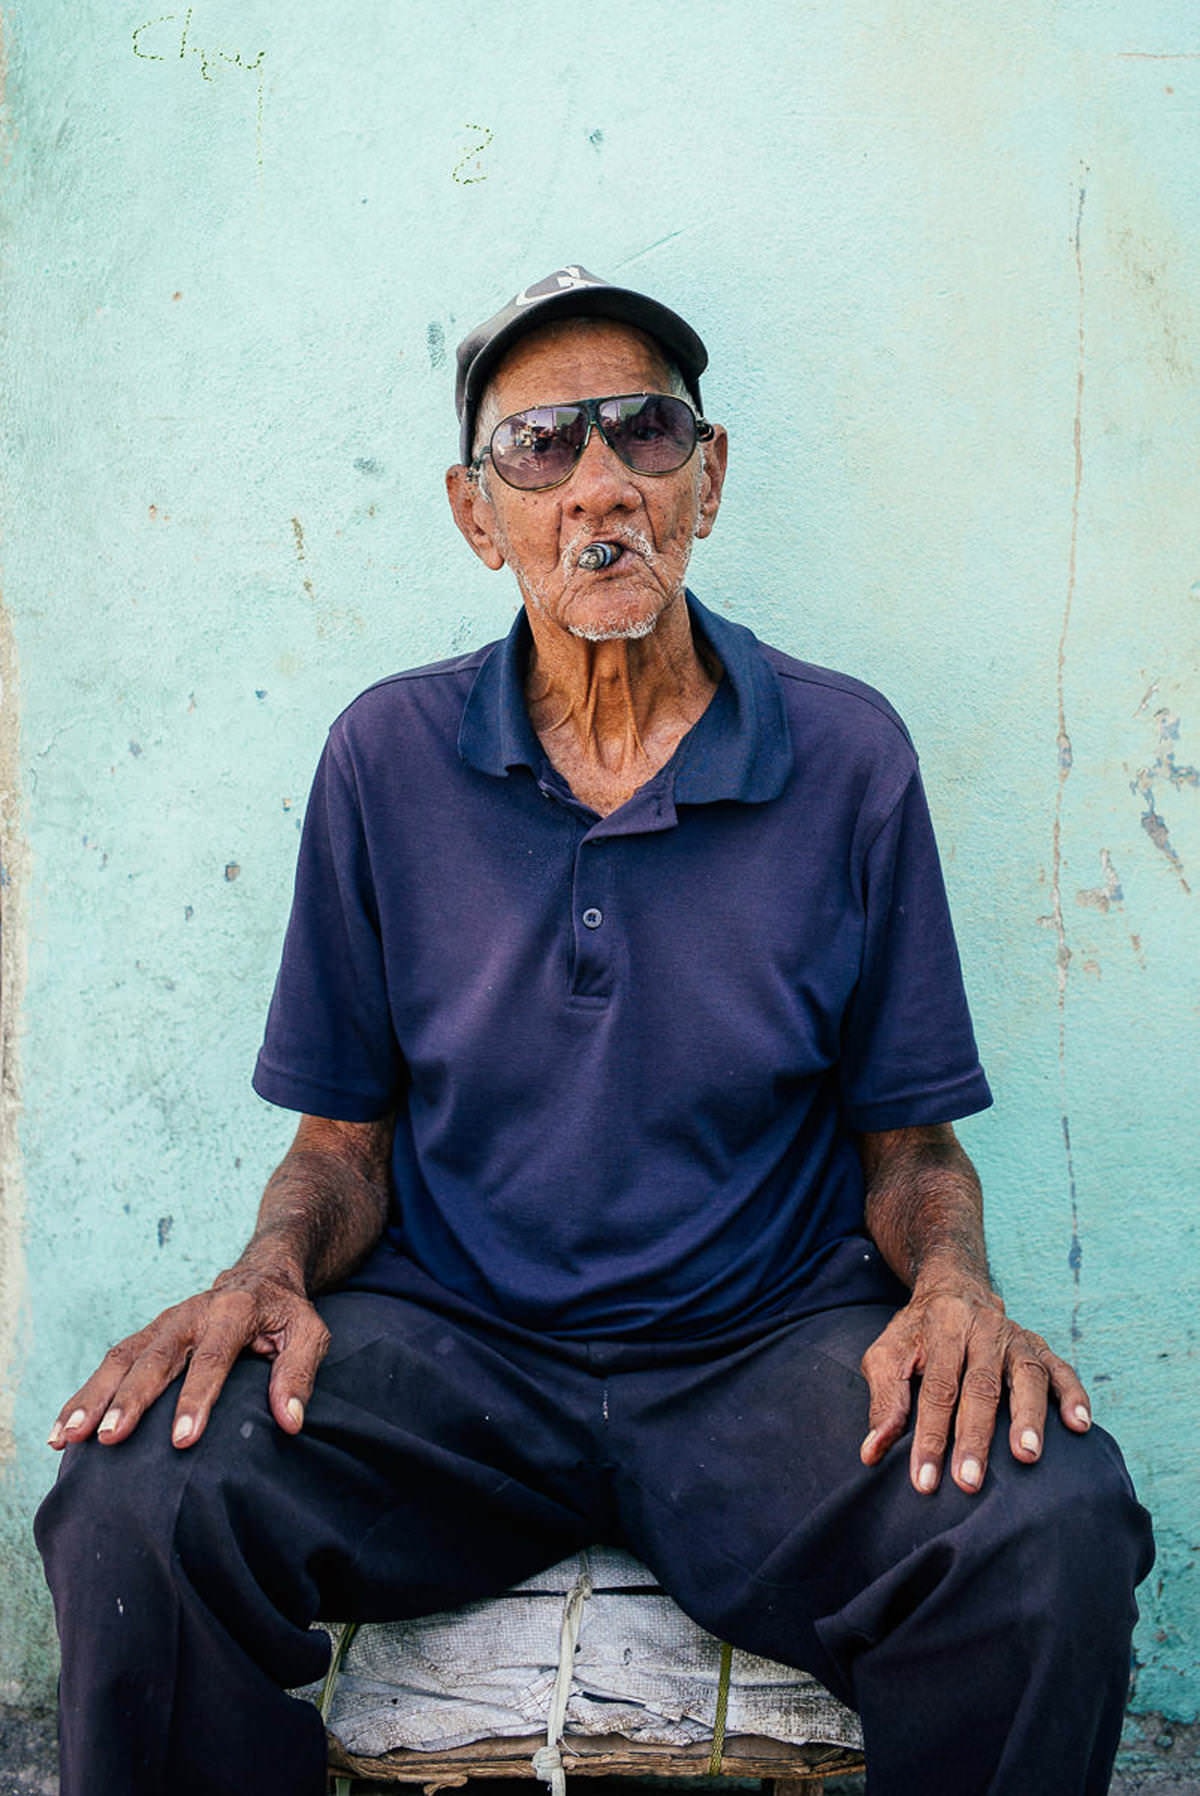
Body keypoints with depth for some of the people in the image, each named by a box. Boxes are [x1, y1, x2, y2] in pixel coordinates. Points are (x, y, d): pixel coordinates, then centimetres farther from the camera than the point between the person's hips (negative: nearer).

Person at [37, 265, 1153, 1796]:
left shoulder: (847, 755, 2)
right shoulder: (386, 757, 4)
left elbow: (910, 1139, 7)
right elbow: (346, 1135, 9)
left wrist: (955, 1290, -15)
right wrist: (271, 1274, -13)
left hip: (772, 1348, 0)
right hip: (447, 1340, 1)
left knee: (1045, 1530, -30)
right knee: (141, 1506, -28)